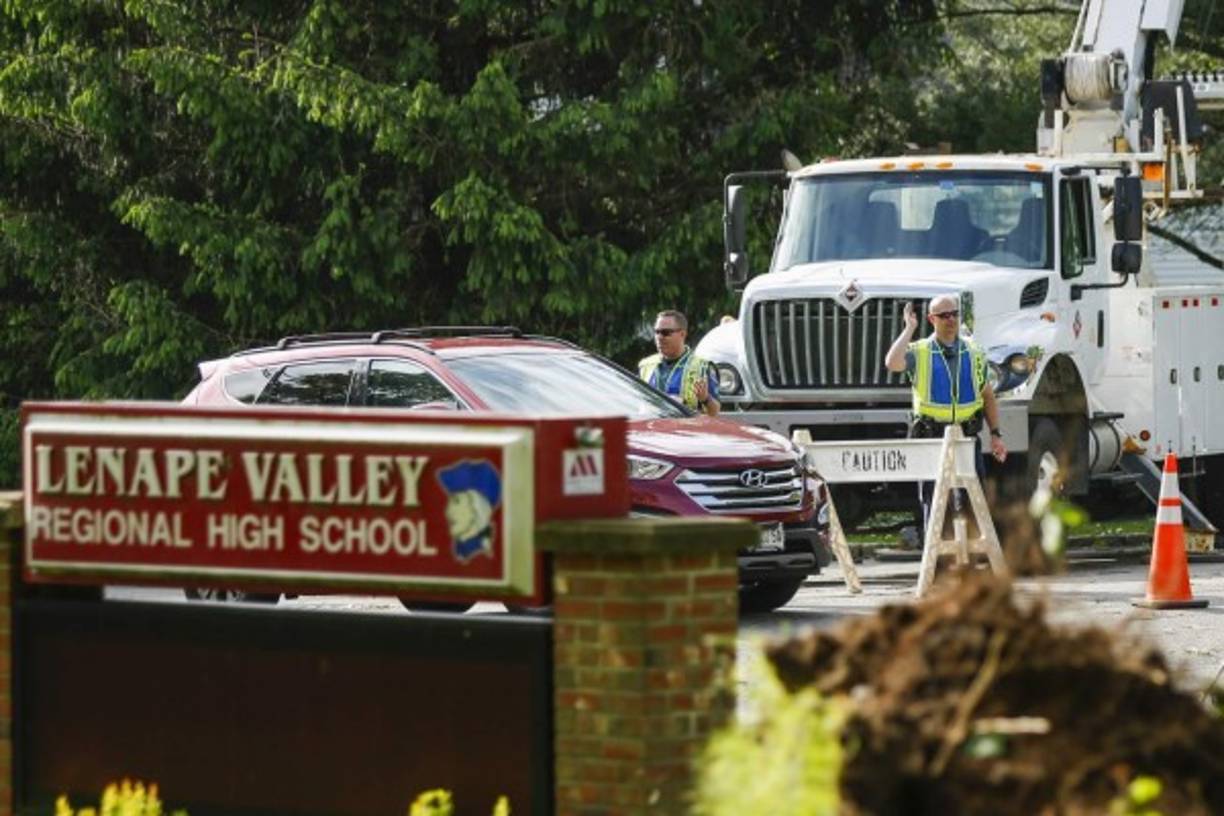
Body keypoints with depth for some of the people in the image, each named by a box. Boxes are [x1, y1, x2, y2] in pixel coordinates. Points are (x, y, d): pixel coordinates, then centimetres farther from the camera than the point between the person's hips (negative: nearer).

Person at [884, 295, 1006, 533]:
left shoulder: (974, 353, 10)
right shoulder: (919, 352, 1)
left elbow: (987, 396, 15)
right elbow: (892, 363, -21)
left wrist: (995, 434, 8)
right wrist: (909, 329, -14)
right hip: (931, 438, -2)